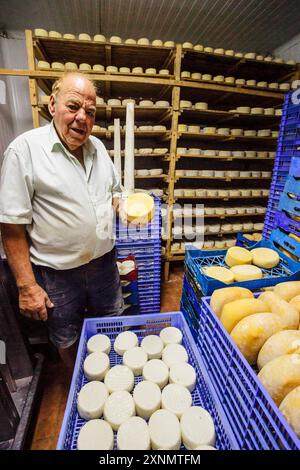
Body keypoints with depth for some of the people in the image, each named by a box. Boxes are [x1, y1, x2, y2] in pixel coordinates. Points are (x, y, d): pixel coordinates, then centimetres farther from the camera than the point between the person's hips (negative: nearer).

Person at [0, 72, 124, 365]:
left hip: (104, 260, 5)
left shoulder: (97, 146, 3)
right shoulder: (25, 149, -14)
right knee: (67, 340, 20)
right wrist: (27, 286, -13)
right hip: (56, 274, -4)